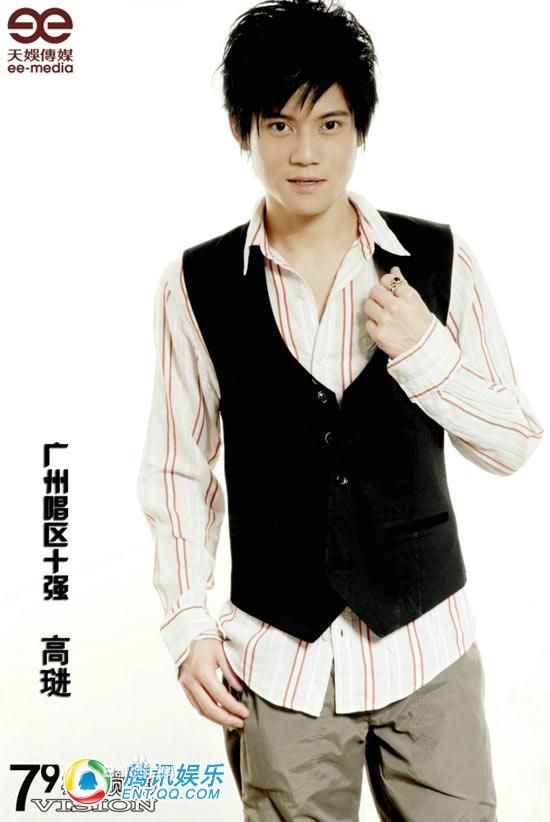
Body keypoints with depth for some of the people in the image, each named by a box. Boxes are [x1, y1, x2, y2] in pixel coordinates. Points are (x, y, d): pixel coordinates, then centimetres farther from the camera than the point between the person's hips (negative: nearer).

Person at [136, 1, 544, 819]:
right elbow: (179, 469, 1)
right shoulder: (196, 286, -6)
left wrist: (424, 352, -16)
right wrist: (188, 627, -3)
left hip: (427, 644, 1)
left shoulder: (439, 260, -5)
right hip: (277, 658, 0)